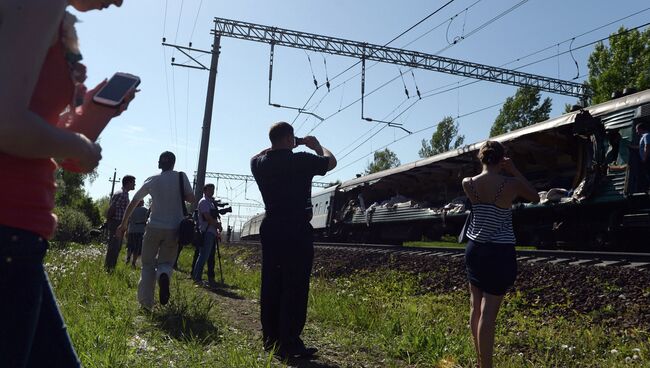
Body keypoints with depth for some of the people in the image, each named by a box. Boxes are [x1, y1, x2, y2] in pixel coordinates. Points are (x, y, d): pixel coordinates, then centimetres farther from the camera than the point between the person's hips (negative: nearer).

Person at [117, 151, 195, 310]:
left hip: (154, 227, 0)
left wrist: (123, 224, 21)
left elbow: (133, 203, 11)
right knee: (166, 262, 14)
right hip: (174, 229, 0)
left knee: (148, 265, 11)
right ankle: (164, 275, -23)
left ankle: (146, 303, 1)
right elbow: (191, 198, -5)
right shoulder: (181, 177, 1)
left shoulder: (152, 180, 6)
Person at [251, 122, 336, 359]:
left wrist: (277, 147, 27)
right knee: (295, 288, -4)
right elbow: (331, 161, 5)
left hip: (270, 229, 7)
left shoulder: (260, 163, 5)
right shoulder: (301, 161, -11)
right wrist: (317, 145, 21)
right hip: (297, 231, -7)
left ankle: (270, 339, 20)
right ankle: (288, 344, -2)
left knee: (271, 286, 12)